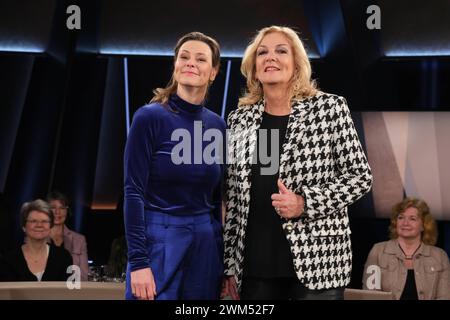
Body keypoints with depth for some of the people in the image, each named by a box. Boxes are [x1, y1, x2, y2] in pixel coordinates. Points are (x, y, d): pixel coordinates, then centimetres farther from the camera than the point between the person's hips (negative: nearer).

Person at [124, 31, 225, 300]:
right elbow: (133, 191, -11)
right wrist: (138, 262, -17)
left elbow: (216, 197, 13)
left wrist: (222, 255, 11)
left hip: (206, 245, 5)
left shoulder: (218, 125, 7)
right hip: (158, 241, -5)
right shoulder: (150, 117, -8)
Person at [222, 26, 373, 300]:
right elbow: (233, 197, 10)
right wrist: (230, 265, 7)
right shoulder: (240, 119, 7)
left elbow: (361, 176, -2)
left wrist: (305, 203, -14)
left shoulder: (330, 108, -2)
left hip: (317, 261, -3)